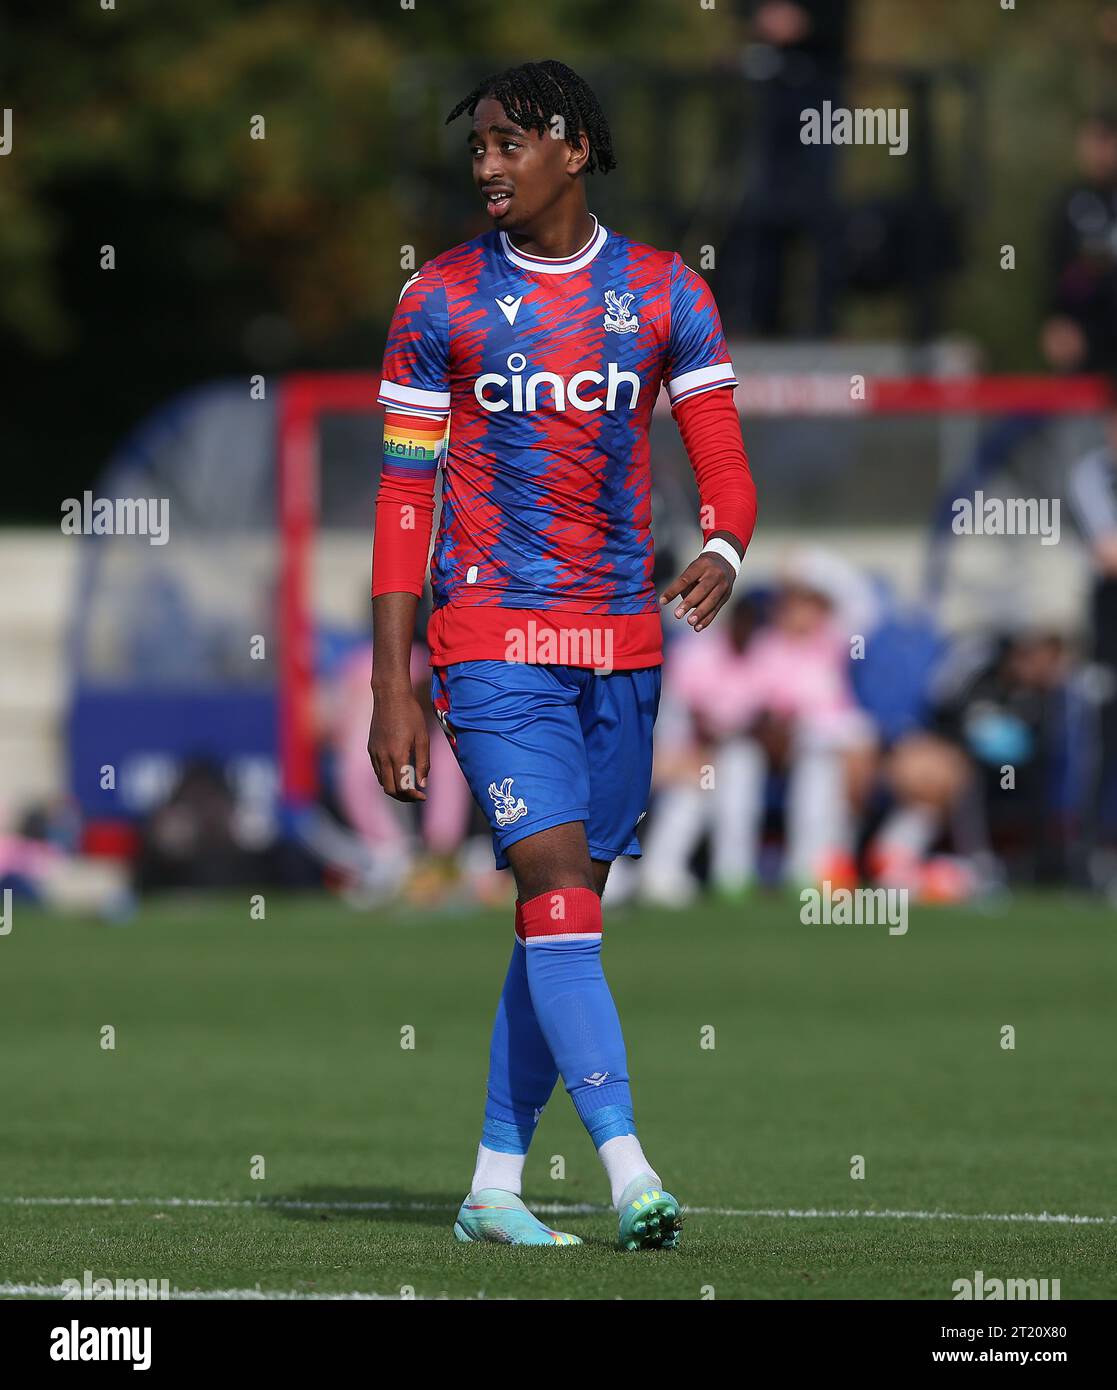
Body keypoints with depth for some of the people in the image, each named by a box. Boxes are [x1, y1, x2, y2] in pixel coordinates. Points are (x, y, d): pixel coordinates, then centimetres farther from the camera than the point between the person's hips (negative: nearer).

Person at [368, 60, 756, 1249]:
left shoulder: (665, 294, 4)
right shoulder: (441, 301, -1)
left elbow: (725, 467, 2)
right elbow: (403, 500, 1)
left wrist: (722, 553, -22)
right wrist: (392, 691, -4)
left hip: (622, 648, 3)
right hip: (492, 647, -3)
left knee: (566, 916, 7)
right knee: (559, 888, -16)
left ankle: (495, 1184, 17)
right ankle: (628, 1174, -23)